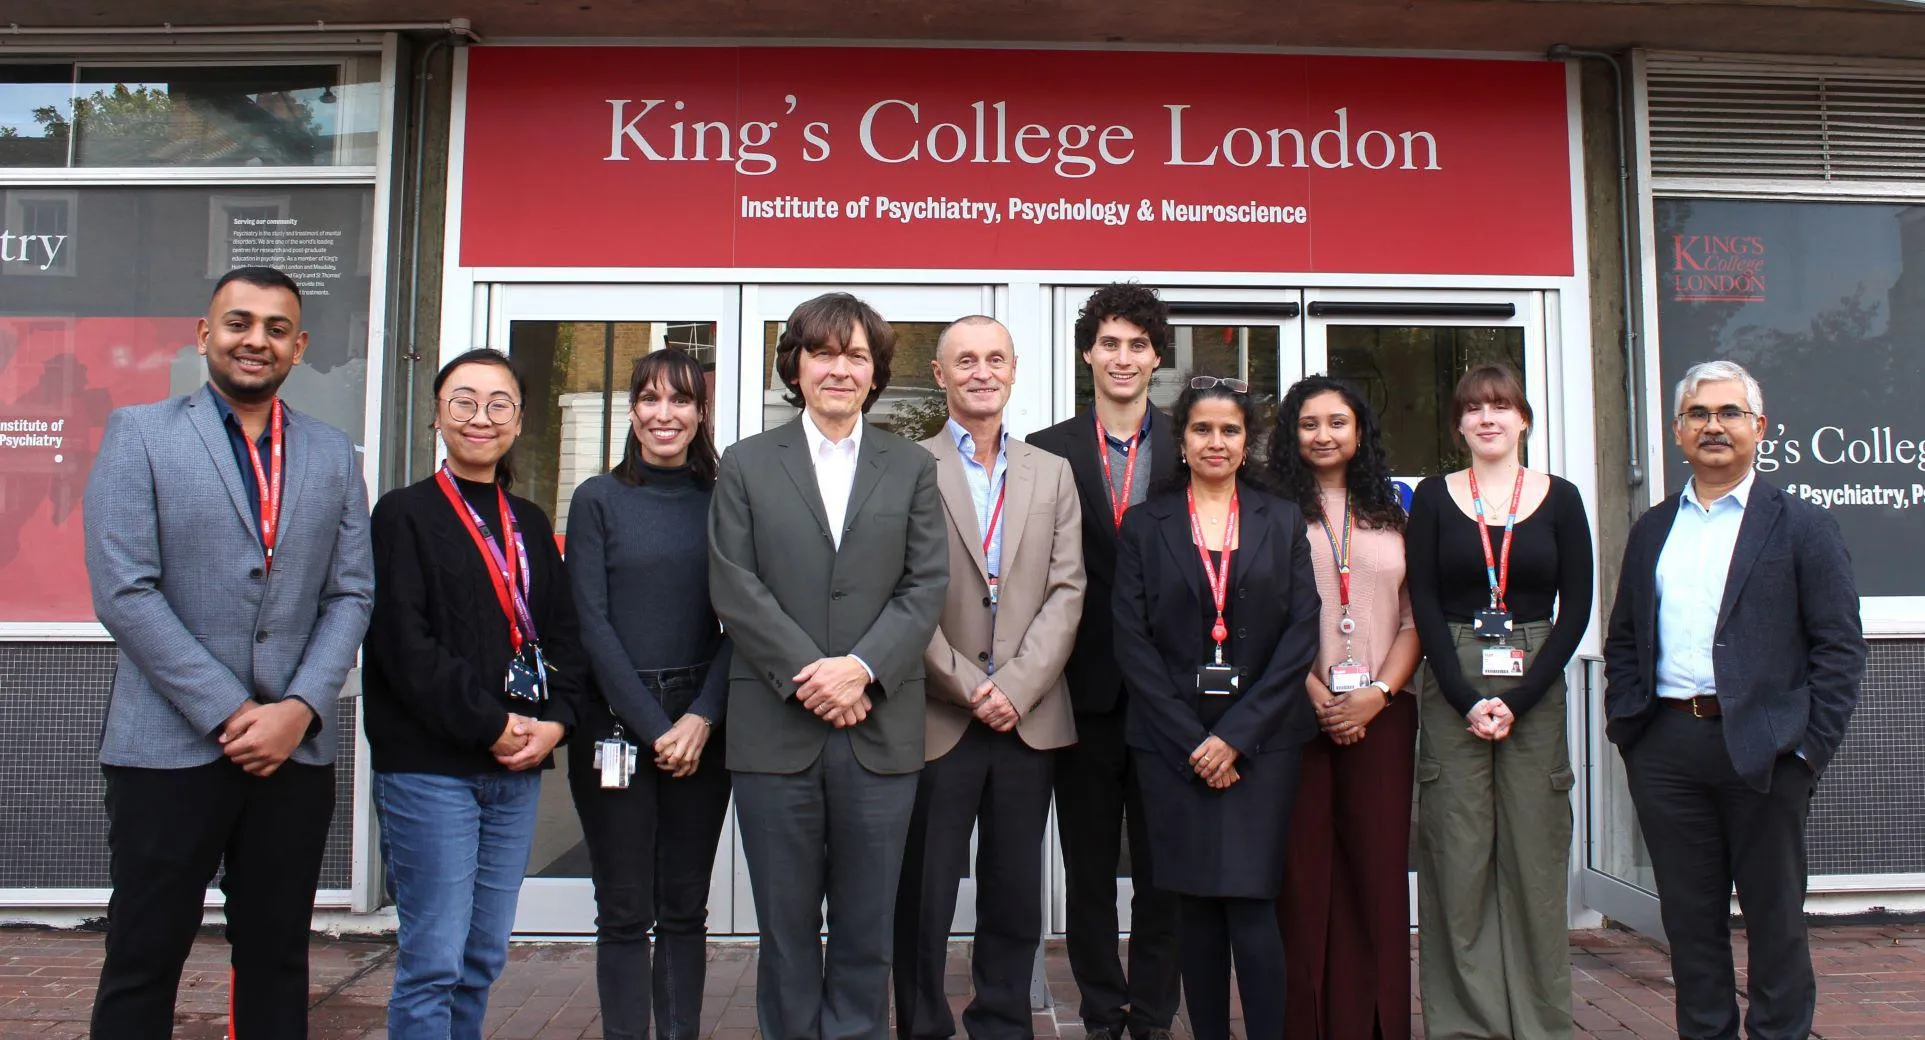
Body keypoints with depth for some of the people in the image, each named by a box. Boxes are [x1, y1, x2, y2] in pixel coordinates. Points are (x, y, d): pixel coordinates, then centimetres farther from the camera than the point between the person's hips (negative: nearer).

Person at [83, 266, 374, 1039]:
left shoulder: (333, 455, 10)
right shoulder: (139, 434, 0)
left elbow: (351, 595, 6)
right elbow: (123, 593, -8)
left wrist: (299, 708, -9)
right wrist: (228, 713, -12)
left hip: (295, 747, 3)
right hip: (169, 746, -3)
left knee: (277, 960, 11)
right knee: (143, 960, 6)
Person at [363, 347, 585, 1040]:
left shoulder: (530, 524, 16)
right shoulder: (404, 515, -1)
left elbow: (563, 632, 13)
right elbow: (404, 643, -11)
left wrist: (554, 721, -4)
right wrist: (490, 726, -14)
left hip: (517, 770, 5)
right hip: (429, 768, -5)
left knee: (485, 958, 11)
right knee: (433, 962, -3)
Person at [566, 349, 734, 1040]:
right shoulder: (598, 499, 2)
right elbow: (590, 624, -3)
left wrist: (702, 717, -9)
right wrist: (653, 726, -9)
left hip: (701, 724, 2)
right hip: (614, 722, -2)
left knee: (686, 906, 8)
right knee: (625, 911, 2)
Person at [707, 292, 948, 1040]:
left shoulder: (912, 468, 11)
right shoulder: (747, 465, 8)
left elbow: (925, 586, 2)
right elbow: (734, 587, -1)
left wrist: (862, 667, -13)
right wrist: (807, 675, -12)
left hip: (880, 730, 1)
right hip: (775, 728, 0)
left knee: (866, 927, 7)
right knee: (785, 925, 9)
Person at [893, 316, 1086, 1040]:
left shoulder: (1053, 474, 11)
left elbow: (1066, 592, 3)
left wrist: (1015, 687, -8)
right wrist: (967, 686, -10)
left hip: (1029, 716, 3)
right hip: (937, 717, -3)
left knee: (1015, 897, 11)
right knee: (924, 895, 5)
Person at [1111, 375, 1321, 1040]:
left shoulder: (1282, 523, 9)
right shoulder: (1145, 525, 7)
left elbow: (1302, 634, 1)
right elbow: (1132, 641, 0)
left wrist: (1237, 734, -8)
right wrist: (1190, 741, -8)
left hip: (1261, 739, 0)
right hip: (1173, 743, 0)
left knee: (1251, 904, -6)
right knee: (1198, 907, 4)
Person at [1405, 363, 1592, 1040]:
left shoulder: (1559, 499, 6)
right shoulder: (1433, 498, 6)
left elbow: (1577, 607, 2)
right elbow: (1424, 604, 0)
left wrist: (1519, 700, -8)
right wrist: (1467, 699, -9)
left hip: (1535, 688, 0)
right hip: (1452, 690, 0)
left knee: (1535, 854, 2)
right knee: (1456, 856, 0)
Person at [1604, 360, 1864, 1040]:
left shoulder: (1802, 527, 1)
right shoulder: (1651, 530, 14)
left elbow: (1840, 647, -3)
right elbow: (1622, 639, 16)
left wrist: (1808, 747, -10)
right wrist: (1623, 723, 4)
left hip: (1763, 749, -3)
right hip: (1666, 748, 4)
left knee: (1775, 918, 7)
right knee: (1689, 915, 11)